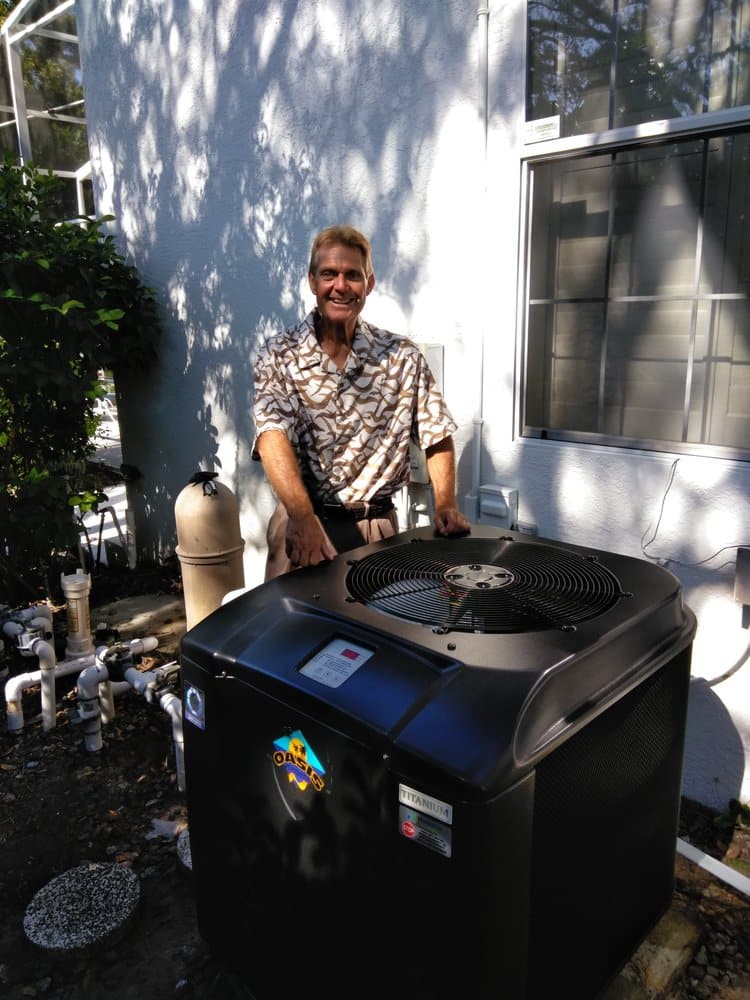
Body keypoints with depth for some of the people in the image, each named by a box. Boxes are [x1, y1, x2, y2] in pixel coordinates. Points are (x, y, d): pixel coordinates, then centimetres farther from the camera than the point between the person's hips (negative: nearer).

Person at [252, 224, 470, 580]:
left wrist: (445, 506, -9)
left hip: (377, 523, 2)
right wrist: (304, 519, -33)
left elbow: (438, 436, 7)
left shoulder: (403, 357, 3)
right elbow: (273, 439, -18)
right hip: (301, 521, -1)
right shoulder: (279, 356, -3)